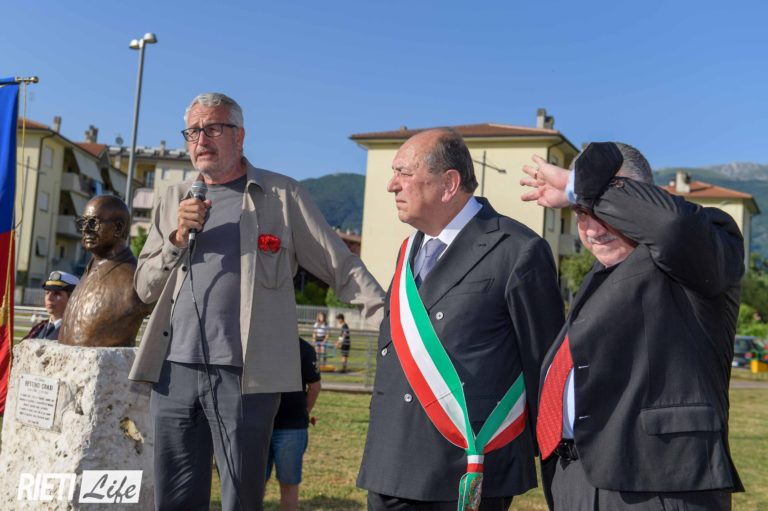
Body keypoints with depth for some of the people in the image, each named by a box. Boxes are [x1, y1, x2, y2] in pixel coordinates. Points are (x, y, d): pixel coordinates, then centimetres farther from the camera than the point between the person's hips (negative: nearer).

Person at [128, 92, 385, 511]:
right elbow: (145, 287, 15)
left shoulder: (282, 196, 3)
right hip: (174, 372, 4)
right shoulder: (175, 200, 16)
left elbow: (343, 268, 0)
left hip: (246, 375, -4)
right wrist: (177, 238, -2)